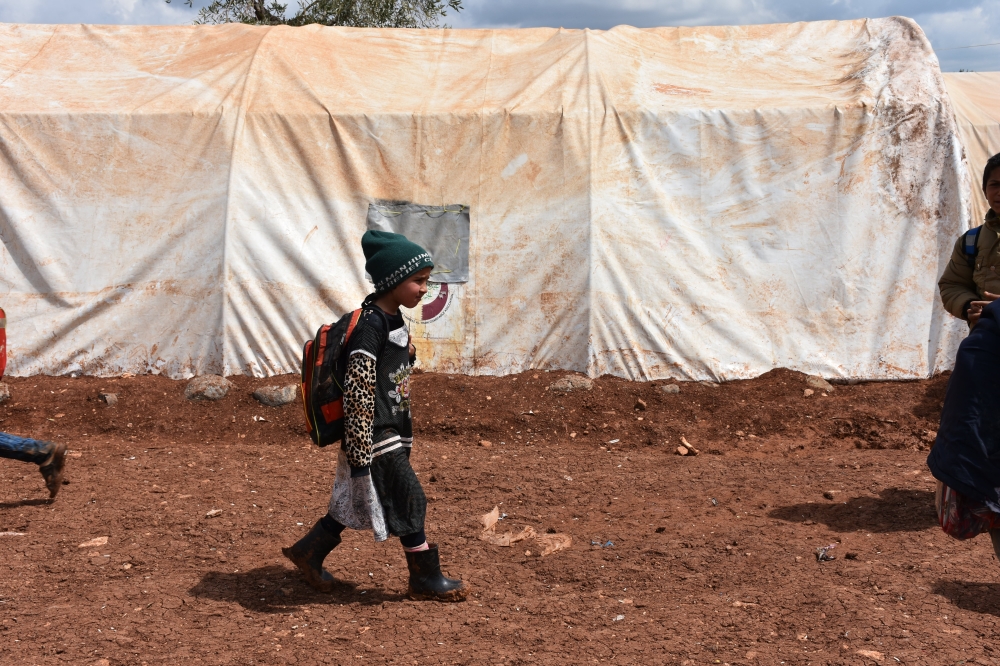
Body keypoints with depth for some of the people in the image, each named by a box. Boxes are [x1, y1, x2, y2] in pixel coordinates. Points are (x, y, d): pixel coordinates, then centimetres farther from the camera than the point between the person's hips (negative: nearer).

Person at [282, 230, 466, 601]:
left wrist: (403, 434, 23)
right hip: (375, 437, -10)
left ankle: (308, 553, 30)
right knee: (408, 499, -2)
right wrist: (359, 448, -23)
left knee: (355, 500, 17)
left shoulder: (393, 319, 11)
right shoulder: (371, 324, -20)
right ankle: (426, 579, 10)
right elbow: (357, 388, -23)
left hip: (392, 431, 10)